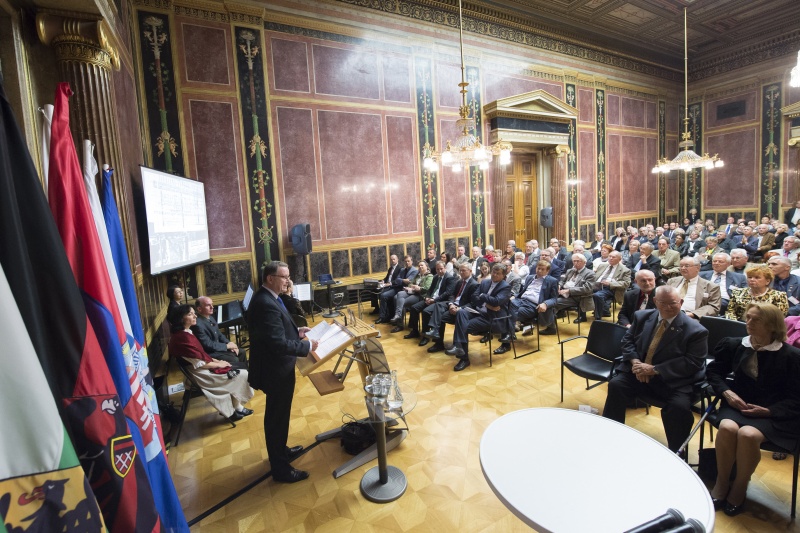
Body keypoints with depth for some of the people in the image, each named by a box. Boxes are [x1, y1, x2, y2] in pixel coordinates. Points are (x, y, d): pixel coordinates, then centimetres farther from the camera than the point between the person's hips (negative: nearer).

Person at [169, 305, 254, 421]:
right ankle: (236, 408, 14)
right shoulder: (183, 338, -25)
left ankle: (236, 407, 13)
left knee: (239, 367, 7)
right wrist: (218, 364, -11)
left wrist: (216, 360, 3)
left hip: (203, 367, 10)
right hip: (201, 374, -10)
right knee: (242, 375, -8)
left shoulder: (184, 333, 7)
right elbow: (198, 364, -23)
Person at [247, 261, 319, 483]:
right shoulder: (266, 304, -29)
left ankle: (280, 451, 47)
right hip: (275, 371, -10)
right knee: (277, 417, 7)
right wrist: (307, 346, -22)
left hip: (275, 367, 10)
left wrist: (297, 331, 4)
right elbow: (279, 344, -32)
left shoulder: (265, 298, 4)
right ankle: (281, 469, 26)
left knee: (278, 414, 26)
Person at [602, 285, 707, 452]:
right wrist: (635, 361, -12)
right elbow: (627, 340, 9)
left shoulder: (696, 330, -8)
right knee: (616, 385, -20)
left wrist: (654, 370, -21)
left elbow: (692, 363, -14)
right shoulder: (642, 316, 6)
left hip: (673, 380, -3)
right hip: (639, 371, 3)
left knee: (679, 407, -29)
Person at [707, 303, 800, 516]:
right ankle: (721, 482, -8)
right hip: (737, 405, 2)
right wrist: (727, 392, -3)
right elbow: (714, 371, 15)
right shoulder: (733, 345, 4)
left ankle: (739, 487, -5)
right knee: (727, 428, -30)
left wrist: (768, 411, -15)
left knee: (747, 434, -32)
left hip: (772, 415, -2)